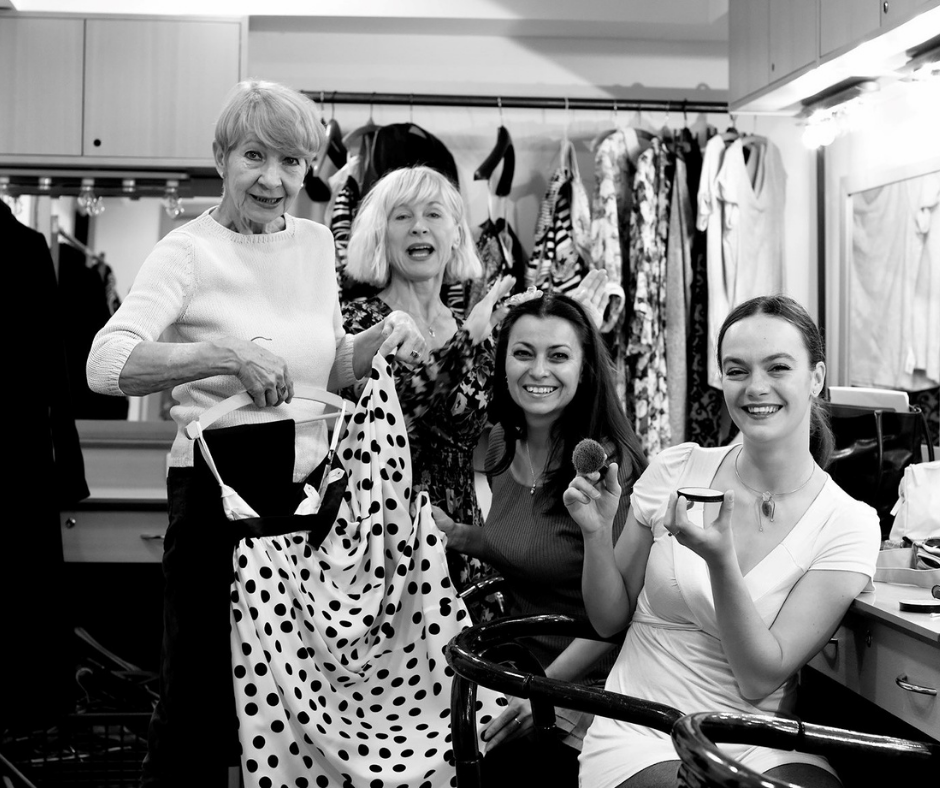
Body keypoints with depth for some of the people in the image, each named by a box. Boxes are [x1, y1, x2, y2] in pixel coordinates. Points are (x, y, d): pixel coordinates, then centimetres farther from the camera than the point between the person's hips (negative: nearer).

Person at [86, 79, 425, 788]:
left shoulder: (317, 243, 8)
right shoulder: (189, 252, -10)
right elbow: (106, 365, -23)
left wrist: (381, 339, -1)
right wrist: (227, 355, -34)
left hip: (312, 486, 6)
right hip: (220, 489, -6)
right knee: (200, 700, 4)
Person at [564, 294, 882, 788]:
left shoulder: (849, 524, -3)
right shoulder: (675, 470, 1)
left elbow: (761, 678, -10)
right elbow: (611, 619, 8)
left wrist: (721, 560, -24)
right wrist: (597, 534, -10)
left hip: (761, 747, 1)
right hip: (643, 738, -1)